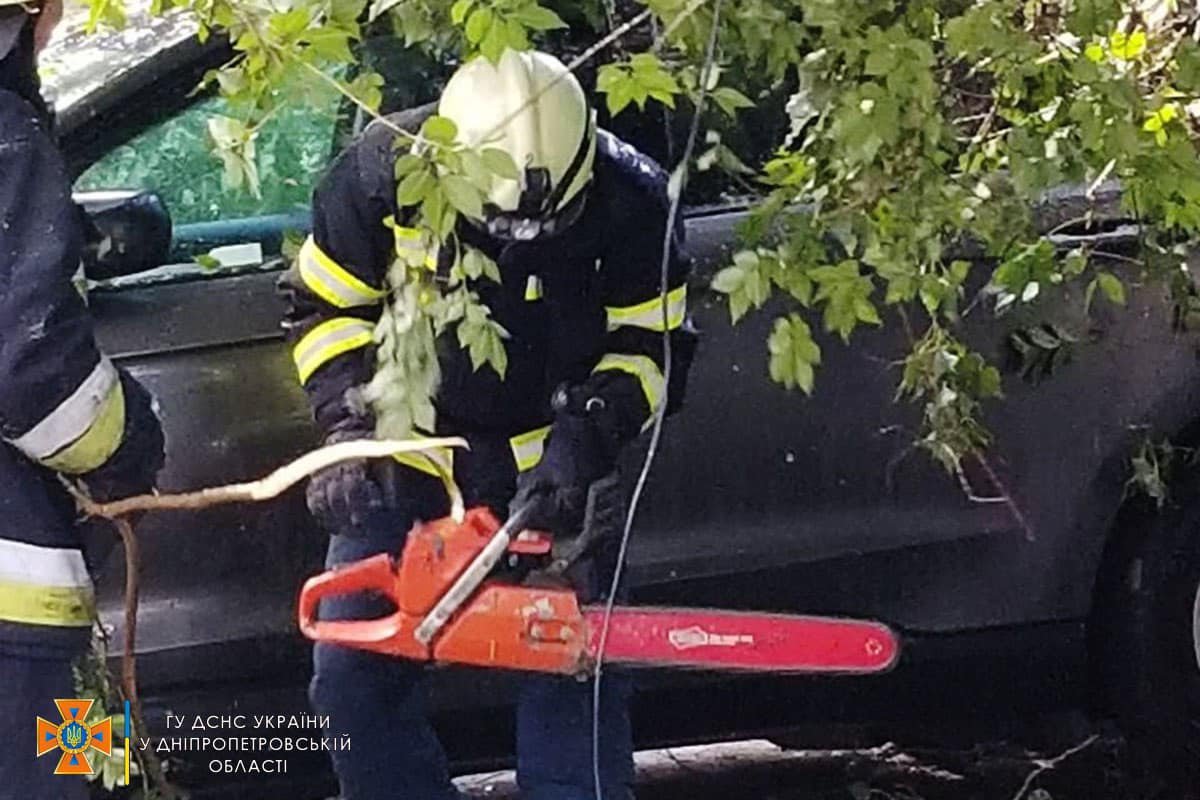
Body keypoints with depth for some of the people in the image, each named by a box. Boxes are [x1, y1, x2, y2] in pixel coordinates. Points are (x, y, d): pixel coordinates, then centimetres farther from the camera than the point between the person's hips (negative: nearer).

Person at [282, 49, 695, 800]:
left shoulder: (631, 198, -19)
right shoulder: (383, 173, -19)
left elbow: (650, 345, -6)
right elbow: (324, 308, -5)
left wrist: (589, 429, -21)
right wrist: (351, 422, -18)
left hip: (549, 458, -1)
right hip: (410, 452, 1)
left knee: (575, 671, -7)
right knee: (354, 671, -1)